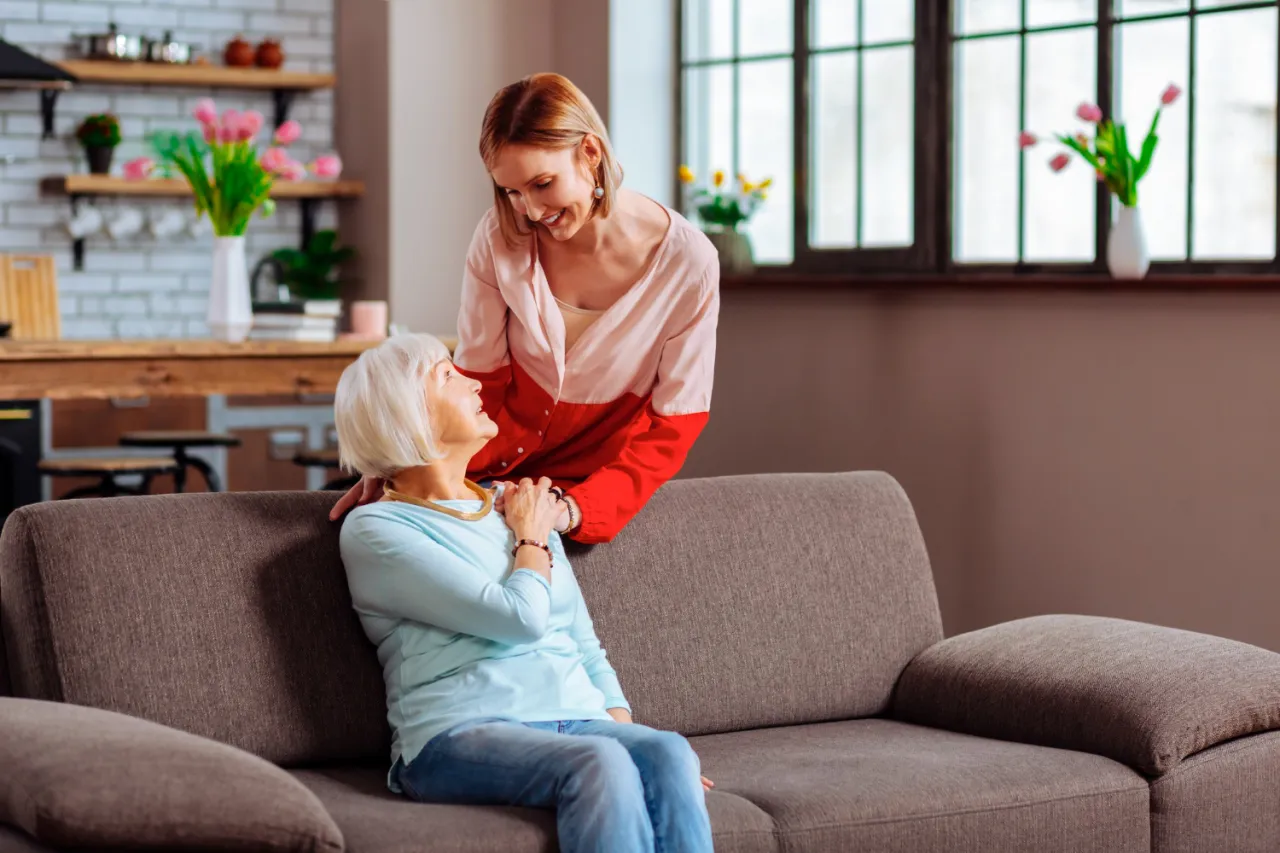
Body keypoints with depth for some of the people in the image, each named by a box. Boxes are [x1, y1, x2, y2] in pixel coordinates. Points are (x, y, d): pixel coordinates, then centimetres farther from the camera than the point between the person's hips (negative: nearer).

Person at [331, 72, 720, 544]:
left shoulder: (688, 263, -18)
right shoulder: (500, 237, -12)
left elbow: (673, 425, -13)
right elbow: (478, 379, -5)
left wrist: (577, 509, -27)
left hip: (597, 483, -2)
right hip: (490, 470, 2)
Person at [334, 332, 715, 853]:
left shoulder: (518, 508, 23)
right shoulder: (375, 530, 1)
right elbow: (521, 619, -10)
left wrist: (626, 735, 4)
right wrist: (532, 537, 10)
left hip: (576, 720, 6)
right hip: (459, 733, -6)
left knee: (670, 756, -28)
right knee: (599, 762, -36)